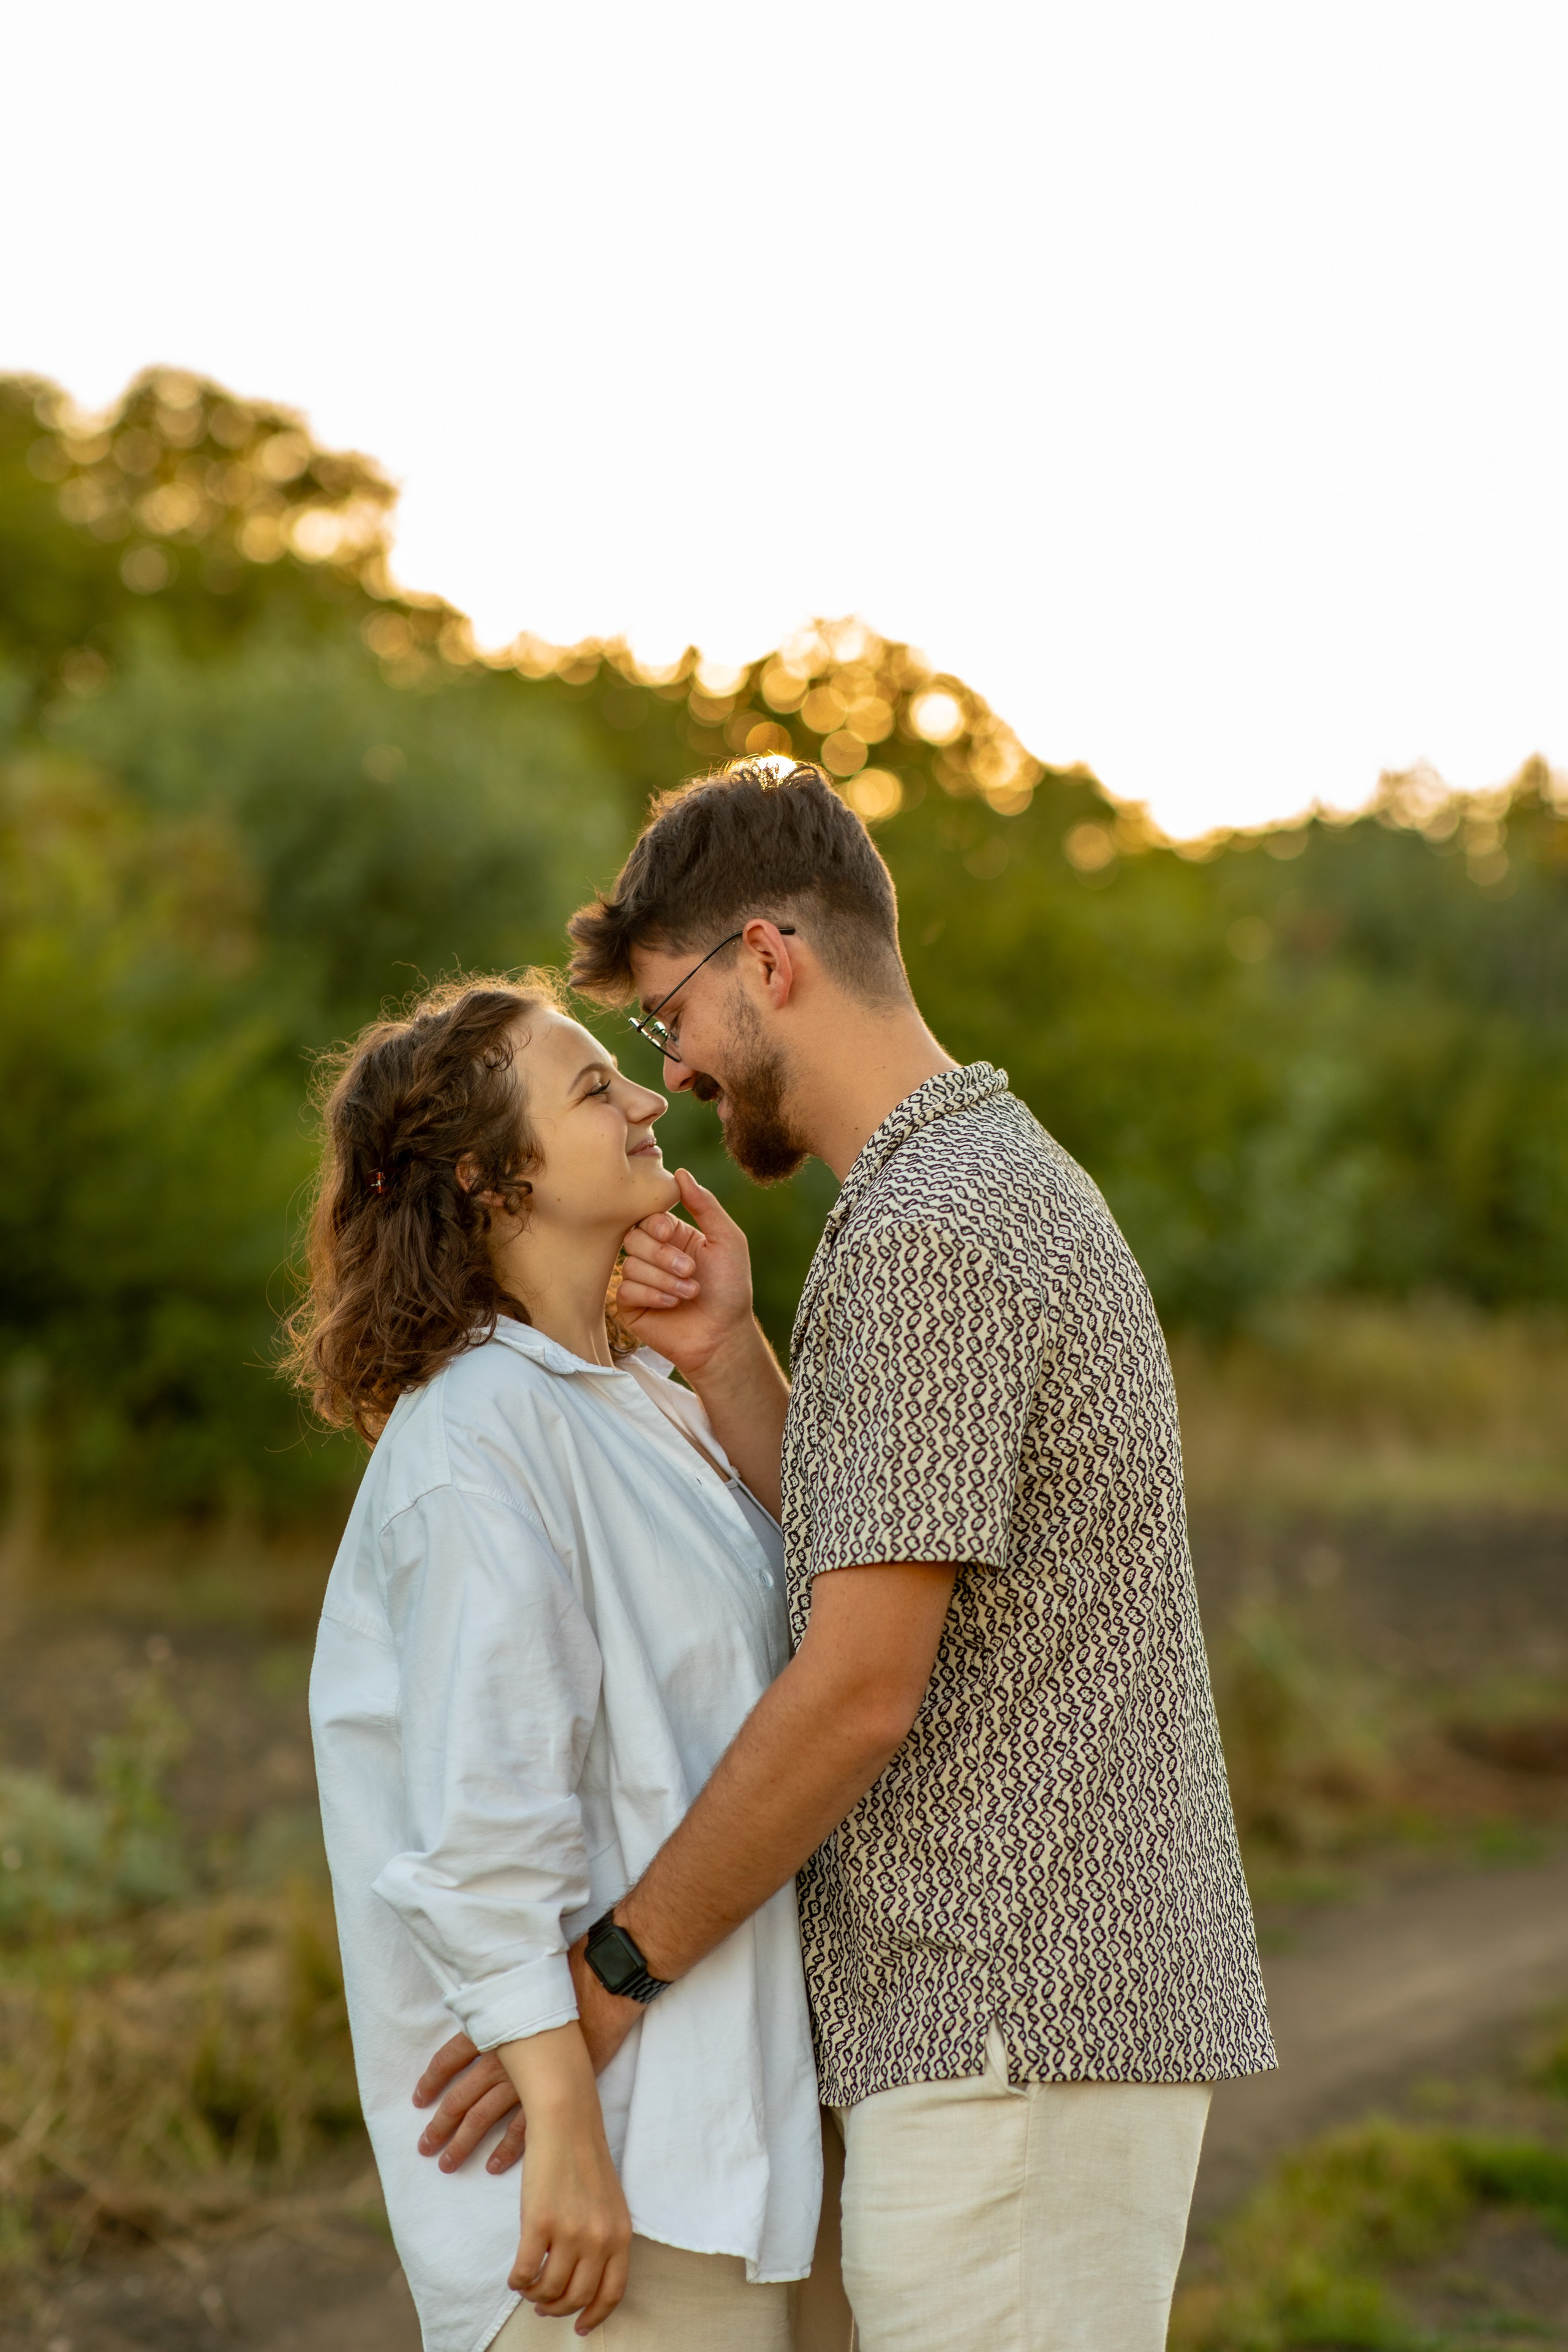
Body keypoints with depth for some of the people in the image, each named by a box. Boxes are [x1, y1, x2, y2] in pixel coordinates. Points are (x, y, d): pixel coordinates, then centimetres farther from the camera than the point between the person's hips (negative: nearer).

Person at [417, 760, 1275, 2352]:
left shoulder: (928, 1236, -16)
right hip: (1062, 1992, 10)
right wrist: (728, 1365, 3)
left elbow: (861, 1689, -19)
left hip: (1009, 2023, -10)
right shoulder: (1003, 1181, 18)